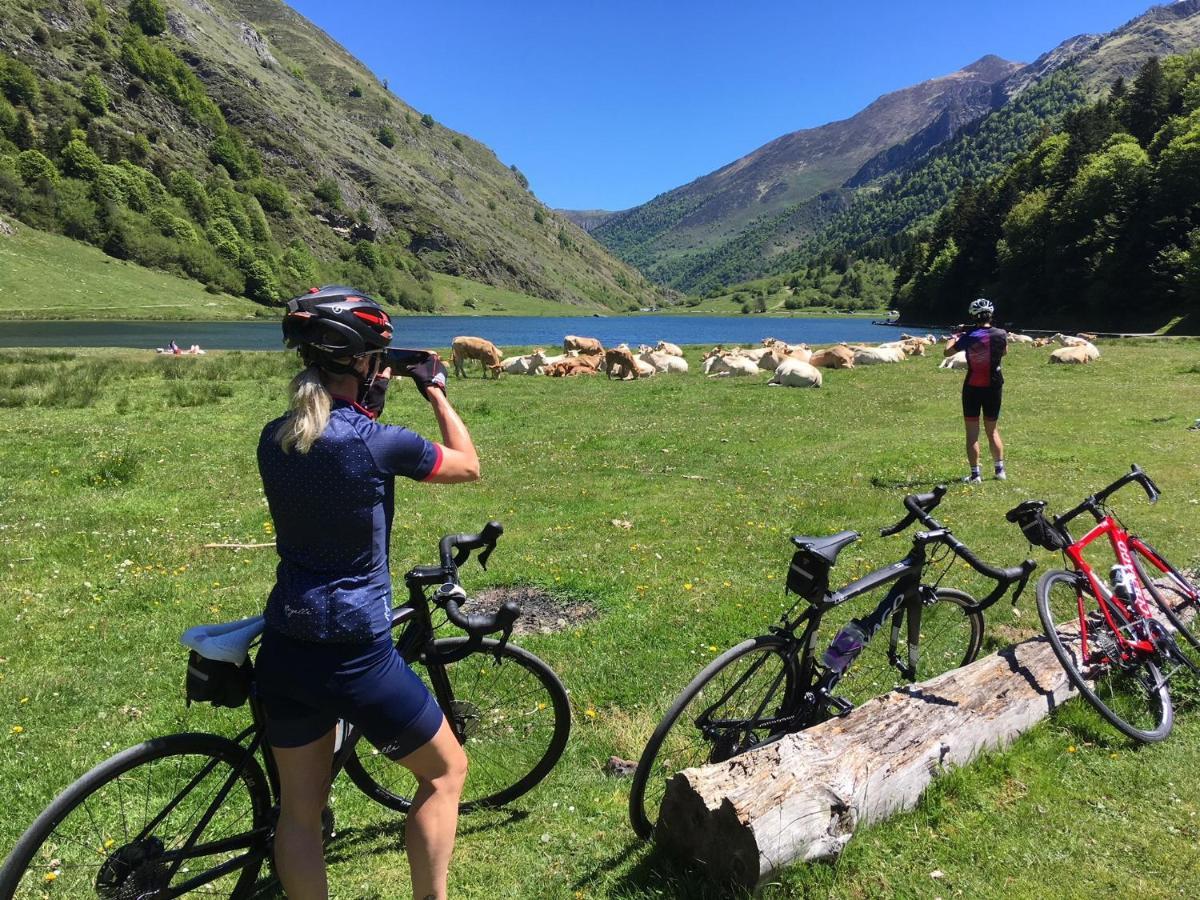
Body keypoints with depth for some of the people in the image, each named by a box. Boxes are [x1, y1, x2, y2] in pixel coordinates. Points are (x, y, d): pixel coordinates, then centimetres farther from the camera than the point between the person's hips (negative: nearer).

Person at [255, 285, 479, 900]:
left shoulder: (274, 439, 0)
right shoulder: (378, 443, -19)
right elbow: (468, 464, -1)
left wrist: (368, 406, 17)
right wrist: (435, 391, 8)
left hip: (284, 648, 7)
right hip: (355, 653, -6)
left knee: (300, 807, 19)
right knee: (445, 770, 17)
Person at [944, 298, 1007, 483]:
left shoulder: (969, 337, -16)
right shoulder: (1001, 334, -3)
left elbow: (947, 352, -7)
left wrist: (955, 335, 10)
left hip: (973, 388, -4)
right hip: (994, 387, 4)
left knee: (972, 433, 2)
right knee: (993, 430, 17)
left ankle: (975, 474, 1)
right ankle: (1000, 470, 22)